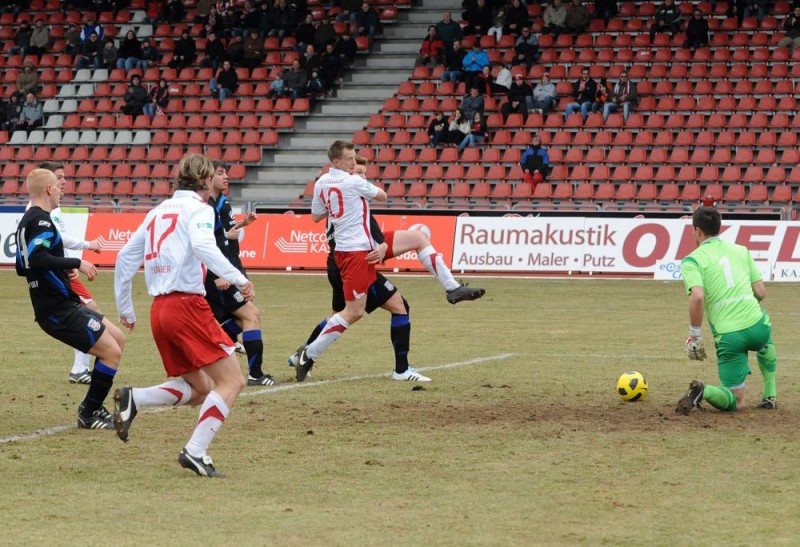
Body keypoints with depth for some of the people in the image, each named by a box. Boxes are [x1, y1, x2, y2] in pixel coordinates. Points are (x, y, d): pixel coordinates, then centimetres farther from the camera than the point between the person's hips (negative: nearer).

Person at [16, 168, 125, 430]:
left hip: (59, 305, 10)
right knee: (111, 352, -10)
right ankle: (89, 414, 0)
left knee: (118, 339, 16)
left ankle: (91, 405, 19)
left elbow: (22, 267, 25)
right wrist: (76, 264, -23)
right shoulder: (41, 221, -15)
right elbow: (37, 258, -31)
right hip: (59, 310, -10)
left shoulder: (26, 221, 16)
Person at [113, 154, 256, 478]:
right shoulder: (198, 208, -1)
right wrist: (238, 279, -27)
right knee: (232, 380, -4)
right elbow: (202, 245, -22)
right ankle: (195, 452, -18)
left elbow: (125, 259, 20)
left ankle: (133, 399, -5)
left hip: (159, 309, 8)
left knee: (200, 390, 16)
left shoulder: (158, 212, 20)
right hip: (187, 304, -8)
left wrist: (125, 309, 28)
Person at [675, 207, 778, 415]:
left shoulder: (691, 261, 0)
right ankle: (770, 396, 30)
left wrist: (694, 335, -7)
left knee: (735, 402, 10)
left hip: (728, 337, -2)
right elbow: (761, 292, 11)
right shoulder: (742, 251, 13)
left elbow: (697, 297, -17)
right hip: (757, 325, 2)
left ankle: (702, 391, -21)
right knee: (765, 343, 42)